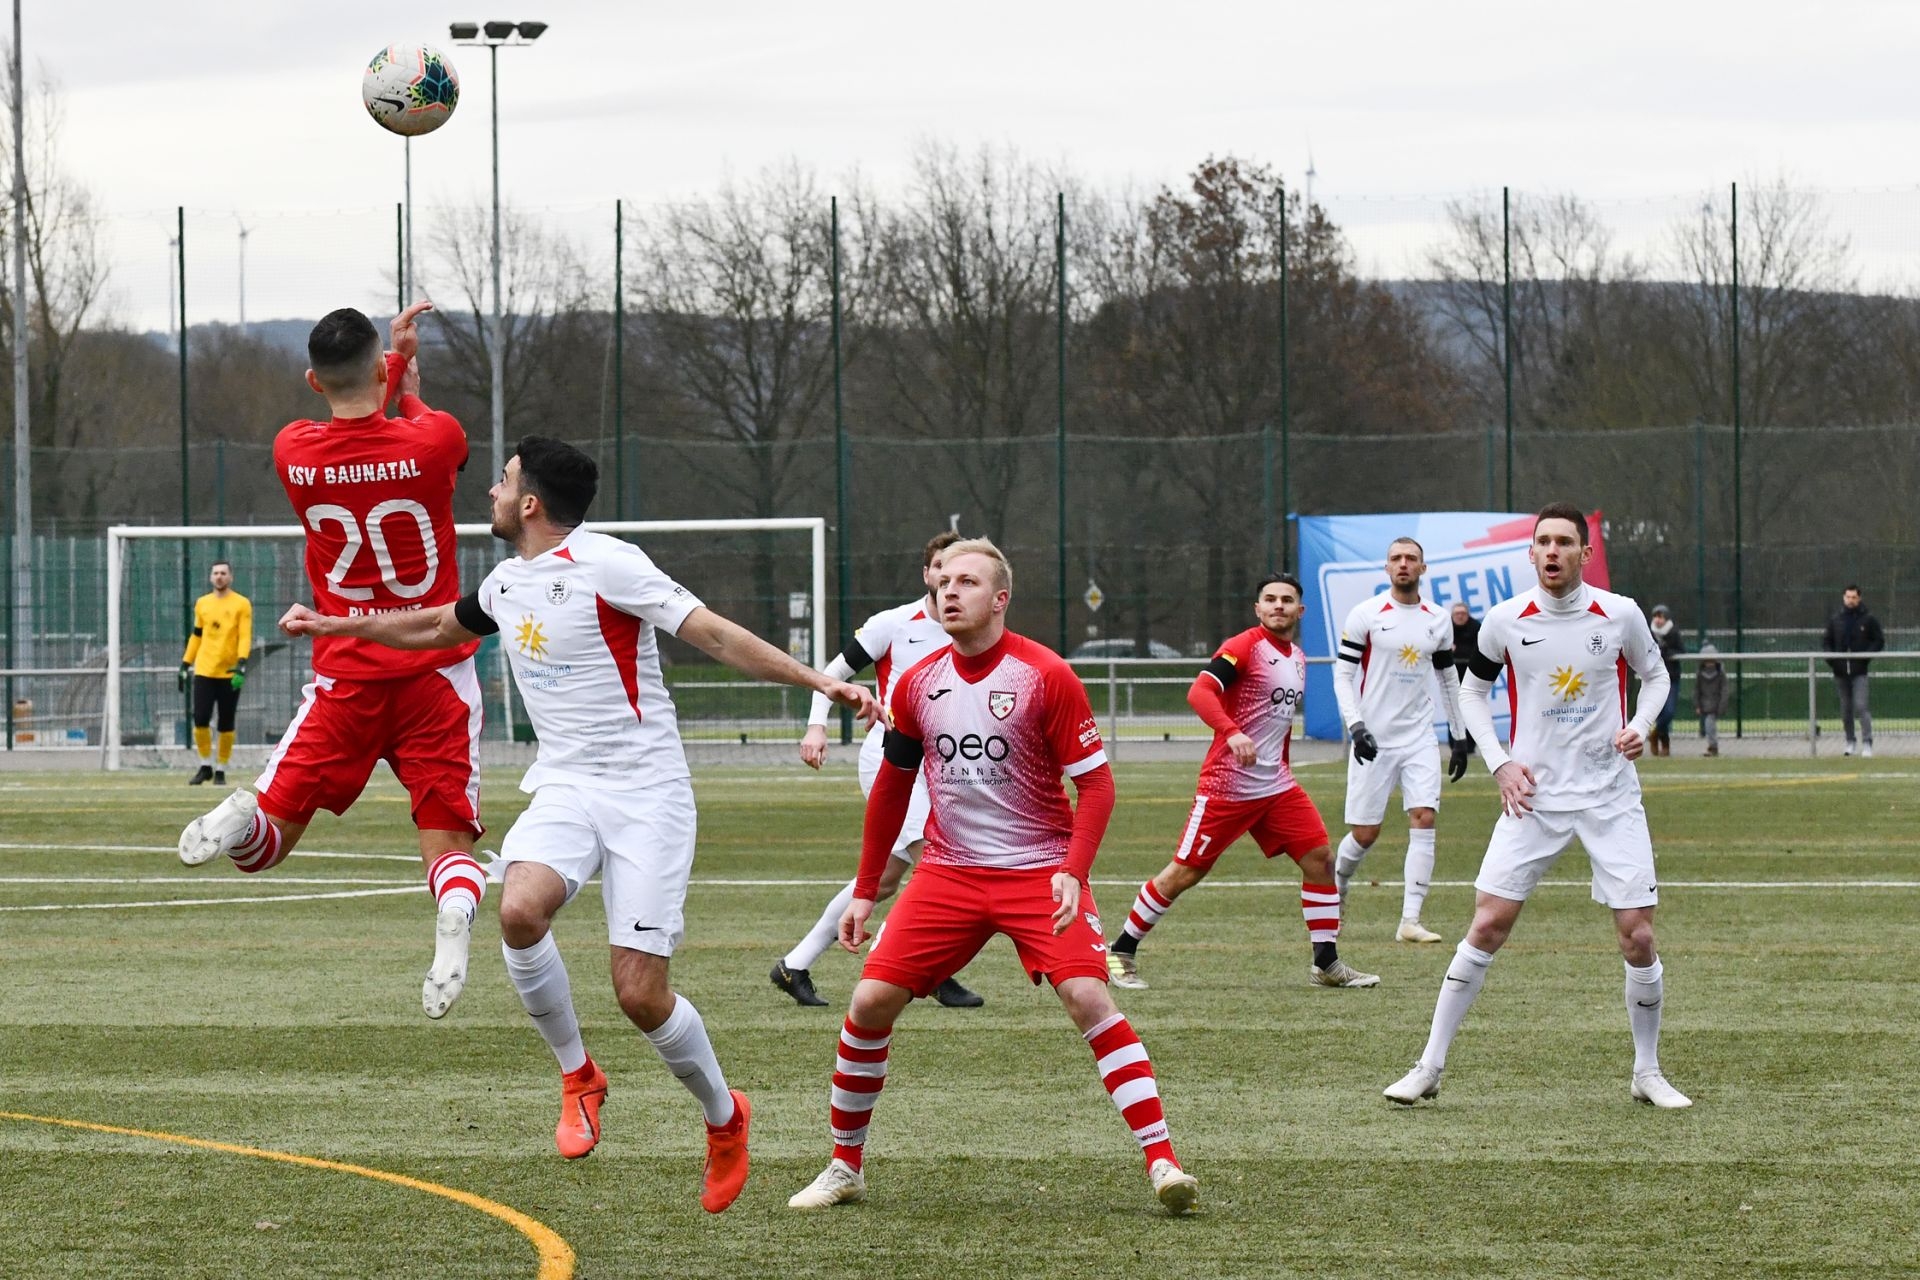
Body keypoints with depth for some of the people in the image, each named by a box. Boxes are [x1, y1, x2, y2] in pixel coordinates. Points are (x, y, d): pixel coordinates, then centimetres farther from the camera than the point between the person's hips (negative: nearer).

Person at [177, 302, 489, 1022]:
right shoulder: (432, 441, -11)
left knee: (265, 846, 6)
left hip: (344, 681, 1)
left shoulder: (293, 453, -4)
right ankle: (454, 919, -33)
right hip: (436, 677, -1)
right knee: (448, 845, 2)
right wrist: (409, 387, 34)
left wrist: (393, 355, 32)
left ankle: (245, 816, -30)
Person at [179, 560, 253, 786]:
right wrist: (185, 665, 13)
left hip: (229, 674, -3)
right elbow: (196, 636, 17)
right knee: (200, 720, -6)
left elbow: (245, 637, -9)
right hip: (203, 672, 3)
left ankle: (221, 771, 11)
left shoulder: (242, 604, -1)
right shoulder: (202, 604, 11)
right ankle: (205, 767, 9)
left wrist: (241, 665, -21)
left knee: (226, 725, 1)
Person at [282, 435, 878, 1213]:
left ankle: (724, 1119, 18)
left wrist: (817, 682, -25)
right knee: (519, 910, -26)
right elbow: (437, 629, 32)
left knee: (640, 994, -11)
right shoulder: (506, 583, 11)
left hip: (645, 791, -6)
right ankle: (577, 1077, -3)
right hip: (565, 785, 6)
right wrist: (333, 626, 34)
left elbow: (714, 633, -17)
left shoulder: (606, 566, -13)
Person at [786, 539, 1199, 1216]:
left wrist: (1072, 871, -22)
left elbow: (1096, 783, -9)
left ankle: (1162, 1161, -19)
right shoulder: (916, 685, 3)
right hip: (947, 873, 4)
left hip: (1039, 871, -4)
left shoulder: (1046, 677, -11)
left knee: (1088, 998, -22)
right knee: (870, 1002, -5)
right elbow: (891, 788, 16)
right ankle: (844, 1168, 12)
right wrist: (865, 891, 16)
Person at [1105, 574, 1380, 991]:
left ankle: (1326, 964, 4)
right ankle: (1121, 952, 10)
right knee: (1186, 871, -3)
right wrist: (1232, 733, -40)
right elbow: (1199, 692, -26)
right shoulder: (1244, 647, -12)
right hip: (1226, 783, -7)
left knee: (1319, 857, -2)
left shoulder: (1298, 659, 14)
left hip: (1276, 785, 7)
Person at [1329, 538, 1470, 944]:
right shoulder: (1365, 615, -3)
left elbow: (1448, 680, 19)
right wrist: (1356, 727, -15)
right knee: (1364, 833, -1)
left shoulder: (1437, 622, 8)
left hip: (1419, 739, 3)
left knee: (1423, 819, -13)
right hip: (1374, 740, -3)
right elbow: (1343, 675, -3)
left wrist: (1459, 738, 17)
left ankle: (1410, 921, -14)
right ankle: (1334, 895, 27)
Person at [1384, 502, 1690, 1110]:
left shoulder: (1620, 615, -5)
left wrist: (1641, 725, -7)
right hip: (1533, 796, 0)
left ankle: (1647, 1073, 14)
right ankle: (1430, 1065, 1)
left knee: (1638, 938, -4)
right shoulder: (1506, 621, -4)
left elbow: (1655, 675, 13)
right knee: (1487, 924, -7)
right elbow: (1472, 691, 11)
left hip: (1610, 797, 0)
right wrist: (1500, 763, -1)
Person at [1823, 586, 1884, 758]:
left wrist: (1866, 656, -12)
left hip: (1859, 672, -4)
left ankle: (1867, 743, -14)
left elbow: (1879, 641, 3)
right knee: (1846, 708, 9)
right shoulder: (1834, 620, 9)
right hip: (1841, 672, 4)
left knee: (1860, 706, -15)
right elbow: (1827, 641, 15)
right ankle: (1850, 741, 22)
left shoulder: (1868, 620, 1)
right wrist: (1830, 658, -4)